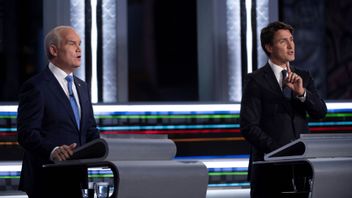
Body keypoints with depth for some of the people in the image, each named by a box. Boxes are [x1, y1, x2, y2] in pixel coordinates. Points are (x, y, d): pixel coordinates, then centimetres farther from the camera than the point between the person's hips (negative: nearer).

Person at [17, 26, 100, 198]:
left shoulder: (82, 87, 16)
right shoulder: (35, 87, -10)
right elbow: (27, 134, -17)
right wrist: (53, 151, -34)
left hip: (75, 179, 8)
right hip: (48, 182, -7)